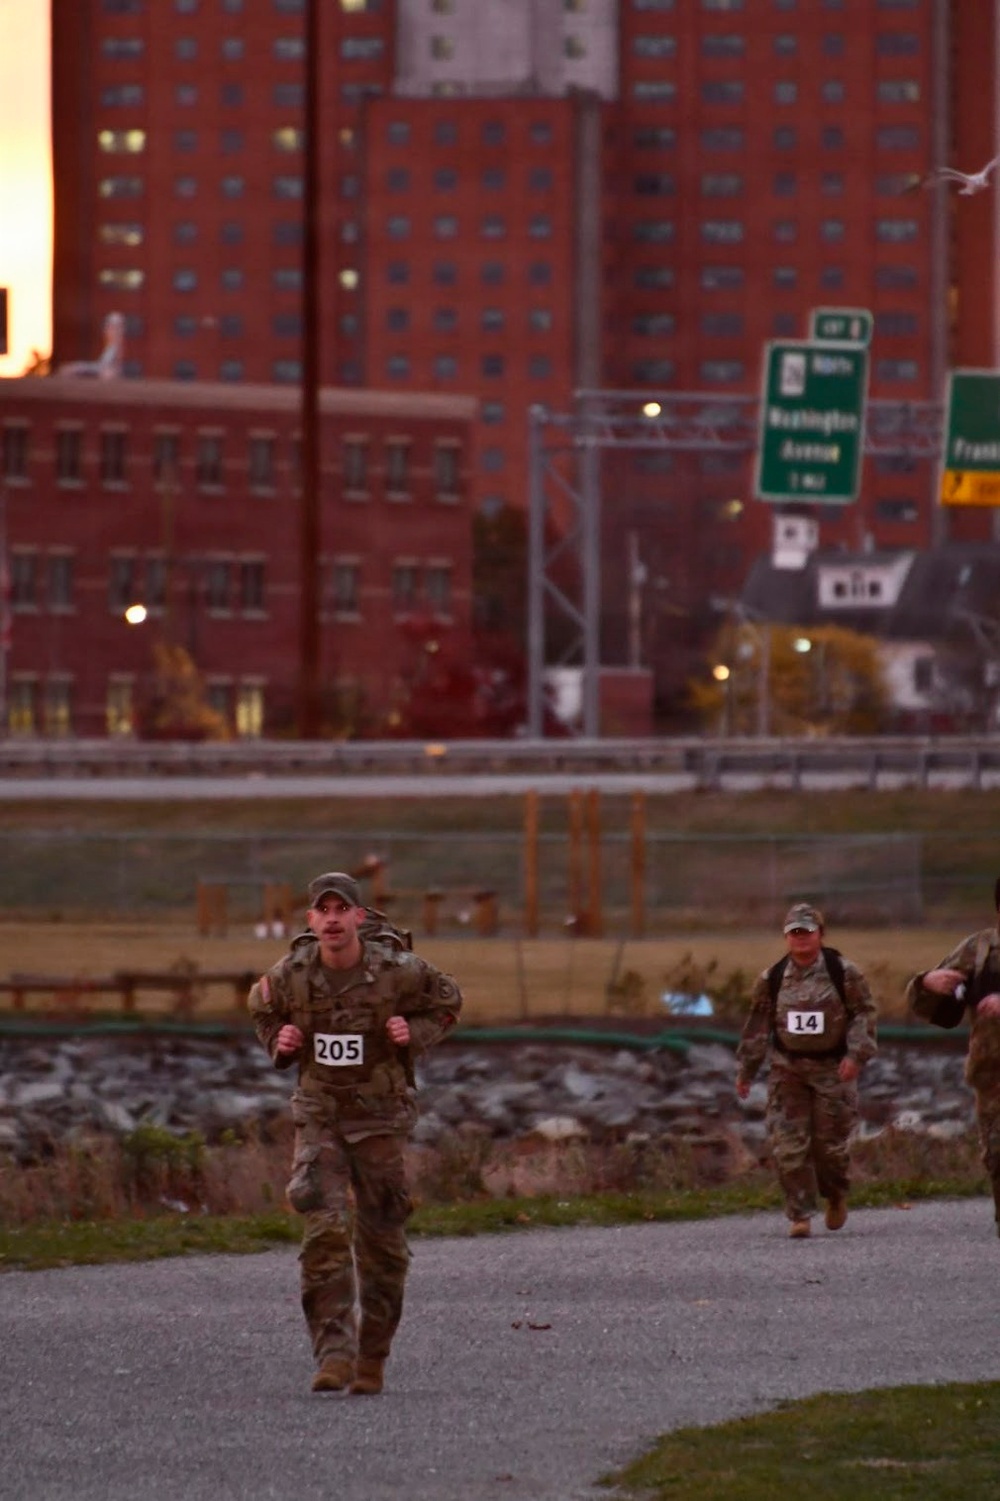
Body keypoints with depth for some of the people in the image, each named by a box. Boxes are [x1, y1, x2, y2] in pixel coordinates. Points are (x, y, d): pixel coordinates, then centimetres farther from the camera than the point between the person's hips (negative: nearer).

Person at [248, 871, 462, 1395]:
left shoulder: (397, 971, -14)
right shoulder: (290, 974, -9)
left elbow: (447, 1000, 6)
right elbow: (262, 1007, 14)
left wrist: (415, 1034, -12)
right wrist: (278, 1042, -6)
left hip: (381, 1119, 0)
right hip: (319, 1119, 0)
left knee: (382, 1243, 5)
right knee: (324, 1233, -17)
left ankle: (372, 1359, 20)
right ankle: (333, 1356, -18)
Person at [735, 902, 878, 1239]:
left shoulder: (843, 972, -3)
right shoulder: (772, 979, 3)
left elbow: (865, 1013, -2)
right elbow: (758, 1025, 10)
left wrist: (856, 1054, -16)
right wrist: (746, 1071, 11)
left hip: (833, 1069, -2)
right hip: (787, 1069, 2)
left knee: (831, 1141, 1)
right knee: (789, 1145, -8)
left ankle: (836, 1196, 31)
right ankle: (800, 1215, -3)